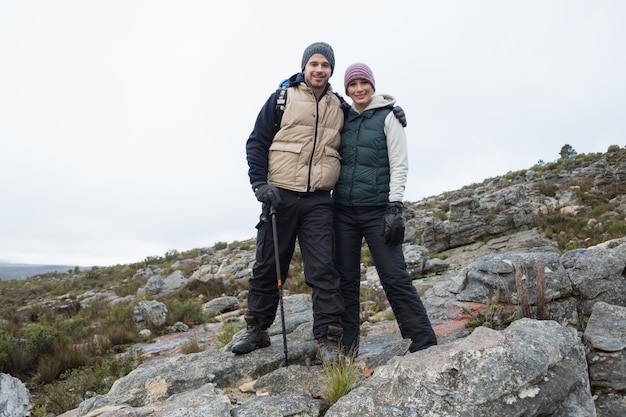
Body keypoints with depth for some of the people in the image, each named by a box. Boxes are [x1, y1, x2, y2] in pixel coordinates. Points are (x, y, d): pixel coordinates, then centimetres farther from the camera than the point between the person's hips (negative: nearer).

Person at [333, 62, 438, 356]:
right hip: (344, 211, 5)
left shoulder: (388, 116, 1)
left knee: (395, 277, -6)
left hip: (377, 210, -4)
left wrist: (395, 208, -14)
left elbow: (399, 165, -6)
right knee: (346, 279, 6)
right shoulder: (344, 119, 13)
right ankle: (347, 348, 16)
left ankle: (425, 344, 4)